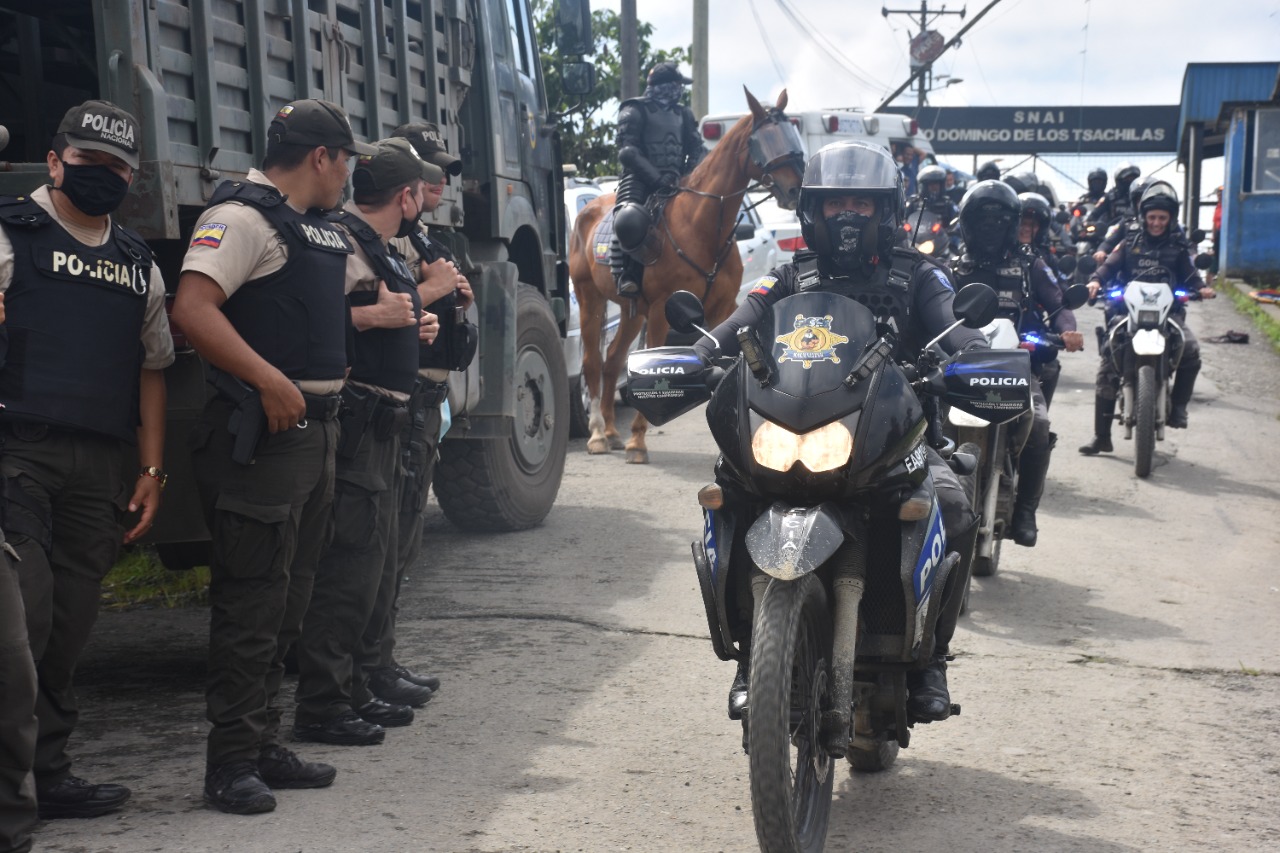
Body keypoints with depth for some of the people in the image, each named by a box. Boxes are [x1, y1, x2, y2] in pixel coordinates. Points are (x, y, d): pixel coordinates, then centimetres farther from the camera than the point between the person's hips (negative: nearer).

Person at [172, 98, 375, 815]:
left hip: (318, 427, 10)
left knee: (290, 599, 15)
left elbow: (351, 304, 31)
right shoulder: (243, 216, -10)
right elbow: (193, 310, -22)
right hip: (264, 433, -10)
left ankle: (266, 746, 25)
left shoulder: (323, 231, 19)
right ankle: (232, 762, 5)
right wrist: (272, 382, -25)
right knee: (252, 601, -4)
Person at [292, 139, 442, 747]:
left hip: (381, 423, 11)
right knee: (349, 566, -10)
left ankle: (354, 692, 25)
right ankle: (320, 707, -4)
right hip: (354, 420, -11)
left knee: (376, 566, 15)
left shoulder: (378, 247, 21)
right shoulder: (340, 240, -12)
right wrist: (375, 315, -21)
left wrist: (412, 325, 14)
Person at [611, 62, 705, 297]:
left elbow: (697, 149, 16)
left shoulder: (683, 114, 20)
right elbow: (628, 152, -10)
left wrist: (691, 174, -6)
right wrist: (657, 177, -21)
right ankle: (628, 275, -23)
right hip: (640, 180, -6)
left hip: (675, 183, 6)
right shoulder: (635, 111, 1)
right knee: (630, 219, -33)